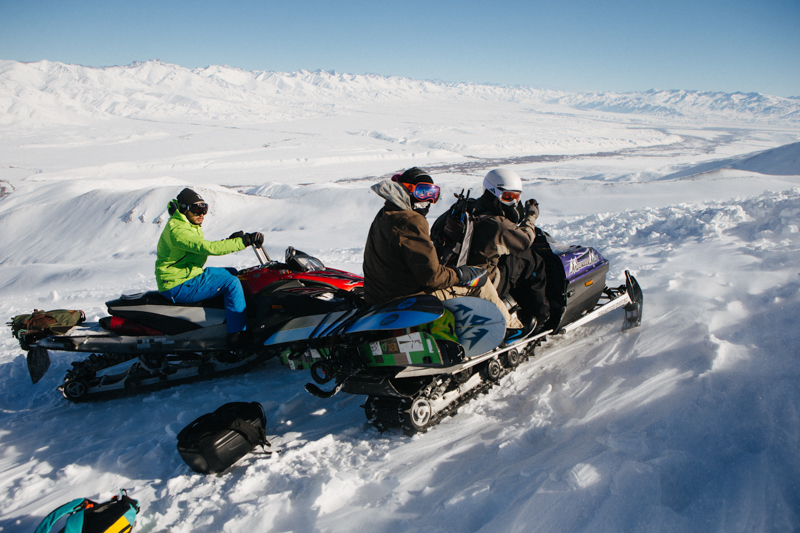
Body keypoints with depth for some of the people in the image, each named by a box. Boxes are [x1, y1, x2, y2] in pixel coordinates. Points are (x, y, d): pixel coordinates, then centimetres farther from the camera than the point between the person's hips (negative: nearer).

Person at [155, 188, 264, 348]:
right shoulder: (177, 230, -22)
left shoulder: (191, 226, 12)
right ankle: (237, 337, -21)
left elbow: (203, 250, 14)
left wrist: (231, 241, -1)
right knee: (231, 282, -20)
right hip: (178, 288, -11)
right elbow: (208, 248, -33)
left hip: (187, 276, 11)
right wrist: (243, 241, -33)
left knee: (231, 273, 17)